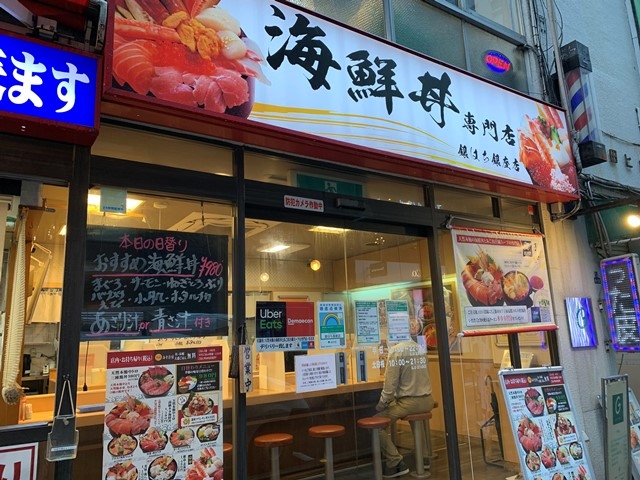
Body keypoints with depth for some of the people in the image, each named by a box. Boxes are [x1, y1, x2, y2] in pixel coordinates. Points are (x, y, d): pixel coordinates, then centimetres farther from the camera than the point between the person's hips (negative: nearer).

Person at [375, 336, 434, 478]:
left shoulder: (396, 350, -15)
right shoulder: (421, 347, 4)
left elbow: (390, 382, -15)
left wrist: (382, 404, -1)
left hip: (409, 402, -7)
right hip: (427, 401, 7)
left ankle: (395, 463, 2)